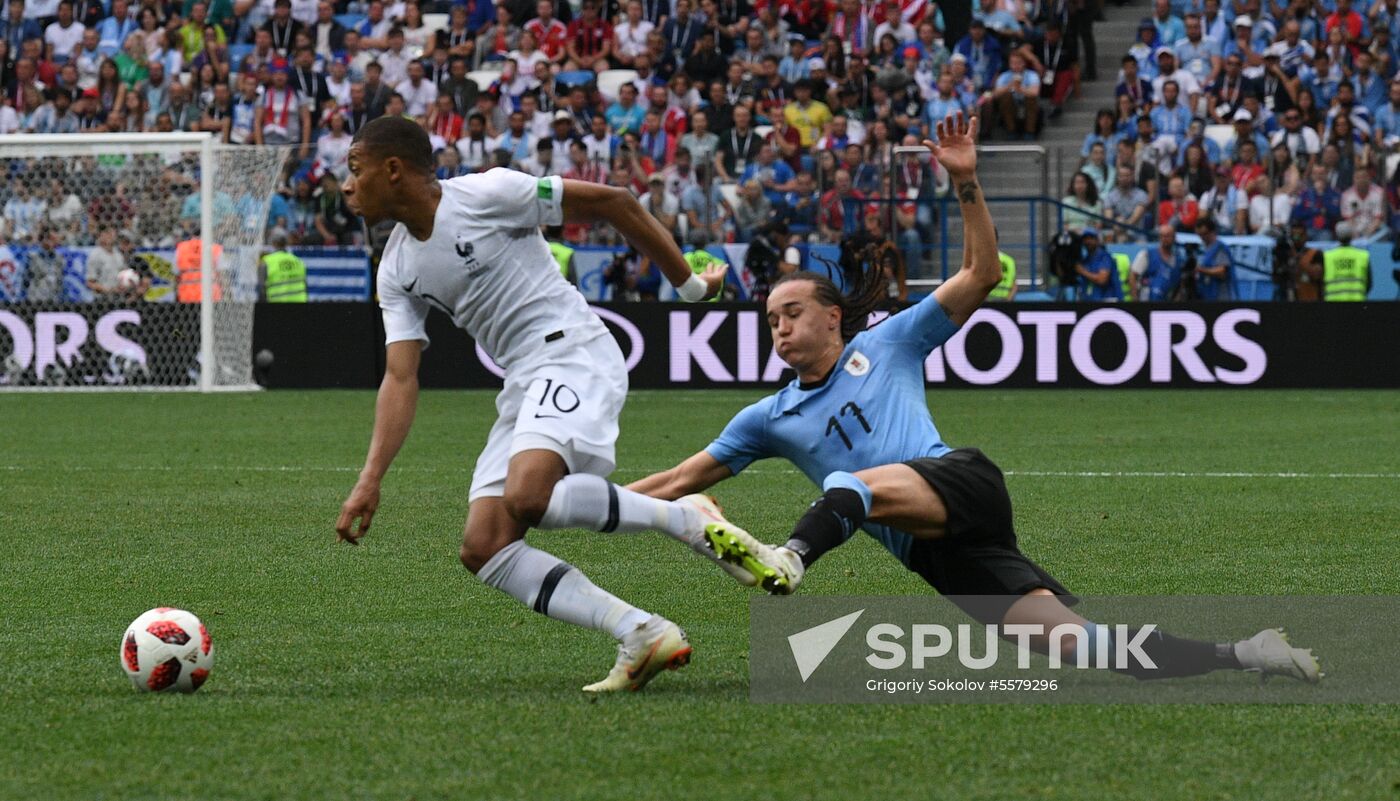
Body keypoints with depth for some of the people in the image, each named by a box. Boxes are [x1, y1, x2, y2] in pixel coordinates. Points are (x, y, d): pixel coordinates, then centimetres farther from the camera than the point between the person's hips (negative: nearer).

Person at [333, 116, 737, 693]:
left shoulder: (485, 195, -9)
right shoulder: (397, 271, 12)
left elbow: (613, 203, -4)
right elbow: (400, 377, 6)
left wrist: (687, 282, 2)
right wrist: (370, 481, -7)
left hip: (574, 354, -8)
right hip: (522, 385, 8)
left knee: (527, 496, -33)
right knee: (484, 549, -5)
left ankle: (685, 519, -15)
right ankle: (642, 635, -9)